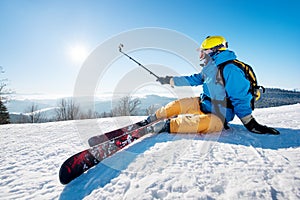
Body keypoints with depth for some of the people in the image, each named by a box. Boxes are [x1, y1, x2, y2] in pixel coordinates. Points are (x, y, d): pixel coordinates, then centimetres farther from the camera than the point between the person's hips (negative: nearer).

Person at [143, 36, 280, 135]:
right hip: (202, 105, 8)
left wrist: (251, 124, -19)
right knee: (177, 105, -4)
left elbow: (240, 98, -19)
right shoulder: (210, 68, 8)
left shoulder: (229, 69, -19)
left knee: (208, 122, -40)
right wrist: (170, 80, 23)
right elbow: (195, 79, 21)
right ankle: (150, 120, 12)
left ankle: (168, 124, -37)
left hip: (218, 117, -8)